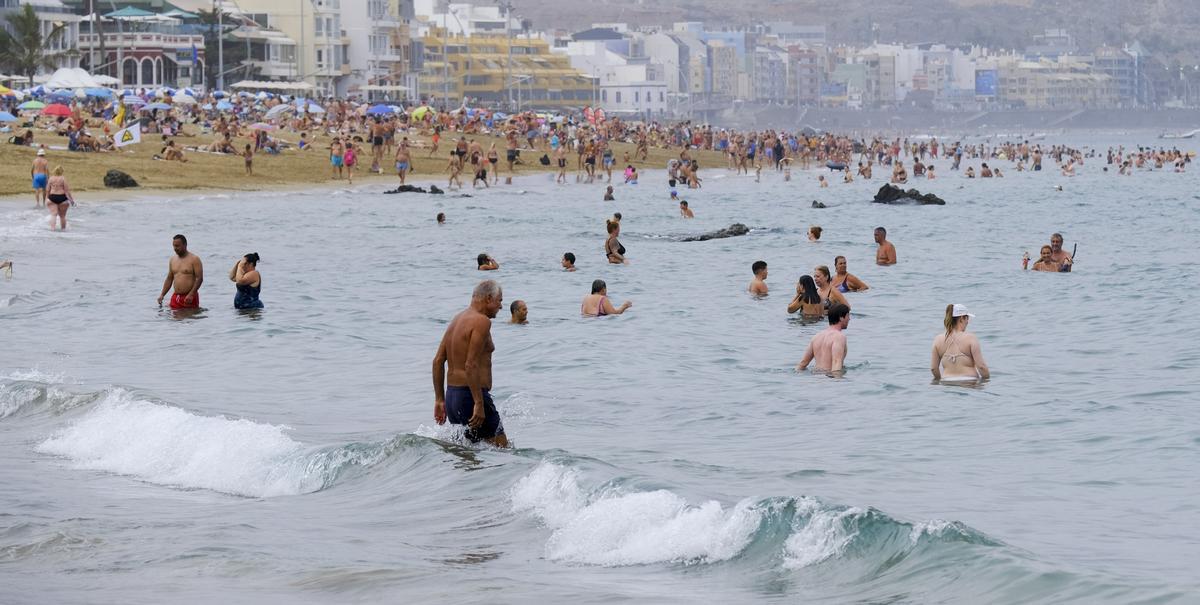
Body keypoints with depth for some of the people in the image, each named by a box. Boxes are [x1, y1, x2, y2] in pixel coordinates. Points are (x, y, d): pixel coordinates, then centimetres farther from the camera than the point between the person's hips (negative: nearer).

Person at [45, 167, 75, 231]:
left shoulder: (51, 179, 2)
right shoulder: (63, 179, -6)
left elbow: (47, 190, 6)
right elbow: (66, 190, -7)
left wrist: (47, 198, 17)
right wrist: (71, 199, -1)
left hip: (52, 197, 1)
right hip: (61, 197, -1)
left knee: (53, 214, -2)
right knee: (62, 215, 10)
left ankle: (52, 227, -17)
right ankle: (63, 228, 18)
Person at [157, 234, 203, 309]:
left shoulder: (194, 259, -4)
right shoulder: (173, 260, 15)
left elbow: (199, 278, -11)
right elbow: (169, 279, 20)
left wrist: (191, 294, -21)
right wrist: (162, 295, 9)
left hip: (189, 298, -5)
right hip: (176, 298, 5)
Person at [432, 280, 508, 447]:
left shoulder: (457, 319, 15)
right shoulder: (482, 321, -13)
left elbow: (438, 361, 14)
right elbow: (471, 365, -21)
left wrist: (440, 400, 17)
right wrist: (479, 403, -22)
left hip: (452, 396, 9)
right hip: (471, 396, -9)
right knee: (501, 447, -5)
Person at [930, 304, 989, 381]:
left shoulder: (938, 340, 6)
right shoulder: (970, 338, -5)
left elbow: (933, 368, 9)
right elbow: (981, 366, -7)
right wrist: (987, 380, 9)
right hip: (969, 383, -4)